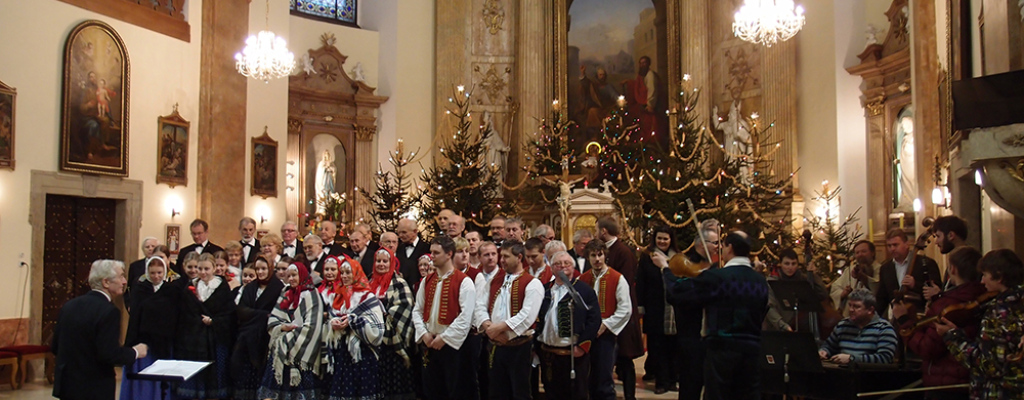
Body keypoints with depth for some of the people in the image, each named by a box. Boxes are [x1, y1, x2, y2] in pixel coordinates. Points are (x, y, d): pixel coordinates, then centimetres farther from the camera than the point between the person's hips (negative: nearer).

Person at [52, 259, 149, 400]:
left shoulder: (69, 305, 4)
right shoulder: (109, 312, -18)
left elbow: (55, 347, 8)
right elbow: (110, 354, -23)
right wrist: (135, 352, -7)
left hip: (65, 384, 7)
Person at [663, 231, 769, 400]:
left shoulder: (715, 277, -14)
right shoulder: (761, 281, 4)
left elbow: (677, 289, -7)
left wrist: (665, 268, 10)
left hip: (722, 348, -5)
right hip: (752, 348, 5)